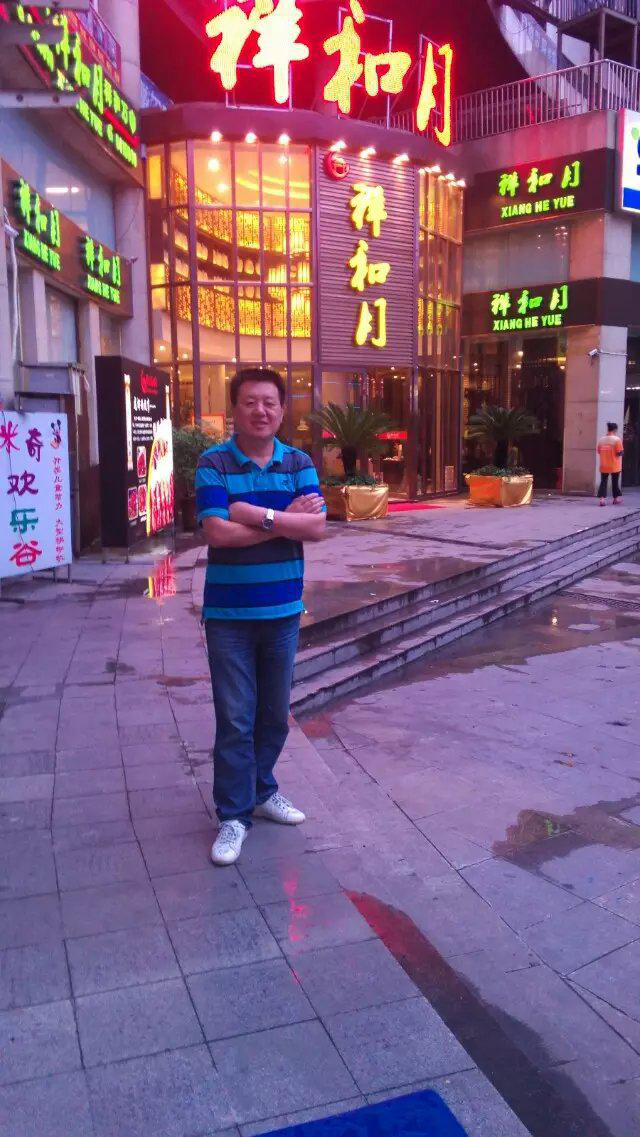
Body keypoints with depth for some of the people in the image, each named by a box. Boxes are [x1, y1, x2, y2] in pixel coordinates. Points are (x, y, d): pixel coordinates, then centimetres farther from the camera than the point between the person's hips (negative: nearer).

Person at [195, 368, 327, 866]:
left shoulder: (299, 464, 4)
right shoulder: (214, 464, -6)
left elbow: (317, 527, -9)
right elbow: (218, 532, -18)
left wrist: (259, 514, -19)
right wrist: (286, 519, -13)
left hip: (283, 610, 4)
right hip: (229, 613, -3)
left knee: (275, 713, 15)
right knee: (235, 718, 1)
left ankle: (262, 790, 35)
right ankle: (234, 814, 14)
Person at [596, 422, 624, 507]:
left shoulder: (602, 439, 2)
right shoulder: (617, 439, -12)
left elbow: (599, 451, 9)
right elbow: (620, 453, -14)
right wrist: (622, 451, 6)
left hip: (603, 466, 3)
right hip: (614, 466, -3)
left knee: (603, 482, 5)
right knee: (615, 482, 13)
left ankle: (602, 498, -12)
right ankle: (616, 498, 25)